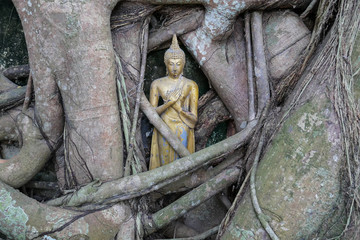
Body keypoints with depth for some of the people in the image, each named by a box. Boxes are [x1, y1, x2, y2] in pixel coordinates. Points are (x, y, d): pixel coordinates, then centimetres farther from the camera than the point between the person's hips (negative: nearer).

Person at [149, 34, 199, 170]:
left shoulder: (191, 85, -3)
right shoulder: (157, 84, 0)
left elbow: (194, 118, -5)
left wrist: (177, 106, -18)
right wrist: (169, 102, -18)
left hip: (183, 132, -1)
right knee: (164, 164, 5)